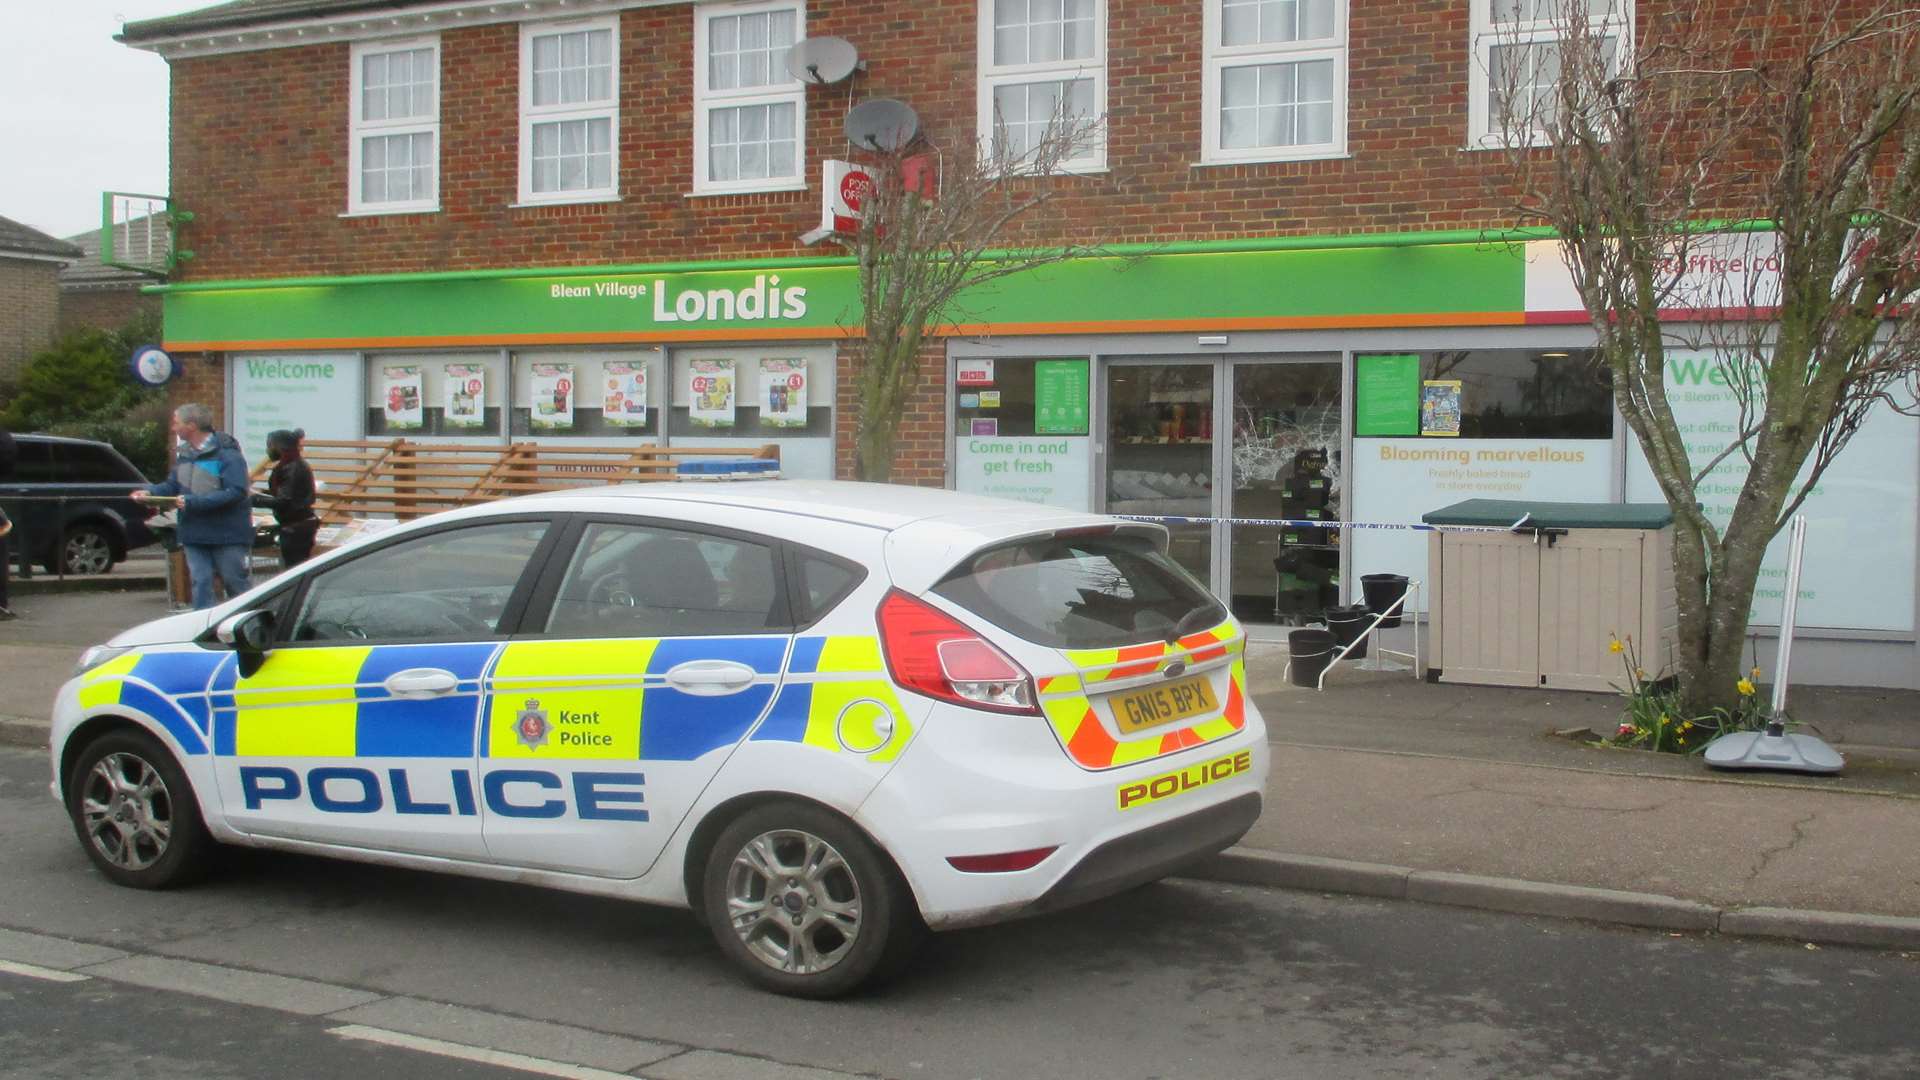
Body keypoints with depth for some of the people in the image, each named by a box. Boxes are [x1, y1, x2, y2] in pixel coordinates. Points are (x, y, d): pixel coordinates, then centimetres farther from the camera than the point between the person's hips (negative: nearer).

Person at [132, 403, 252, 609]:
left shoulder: (227, 454, -14)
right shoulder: (184, 454, 11)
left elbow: (236, 492, -23)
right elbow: (172, 485, 18)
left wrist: (194, 501, -25)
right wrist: (149, 492, -2)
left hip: (227, 537, -7)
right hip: (195, 534, 7)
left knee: (235, 583, 1)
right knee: (201, 582, 4)